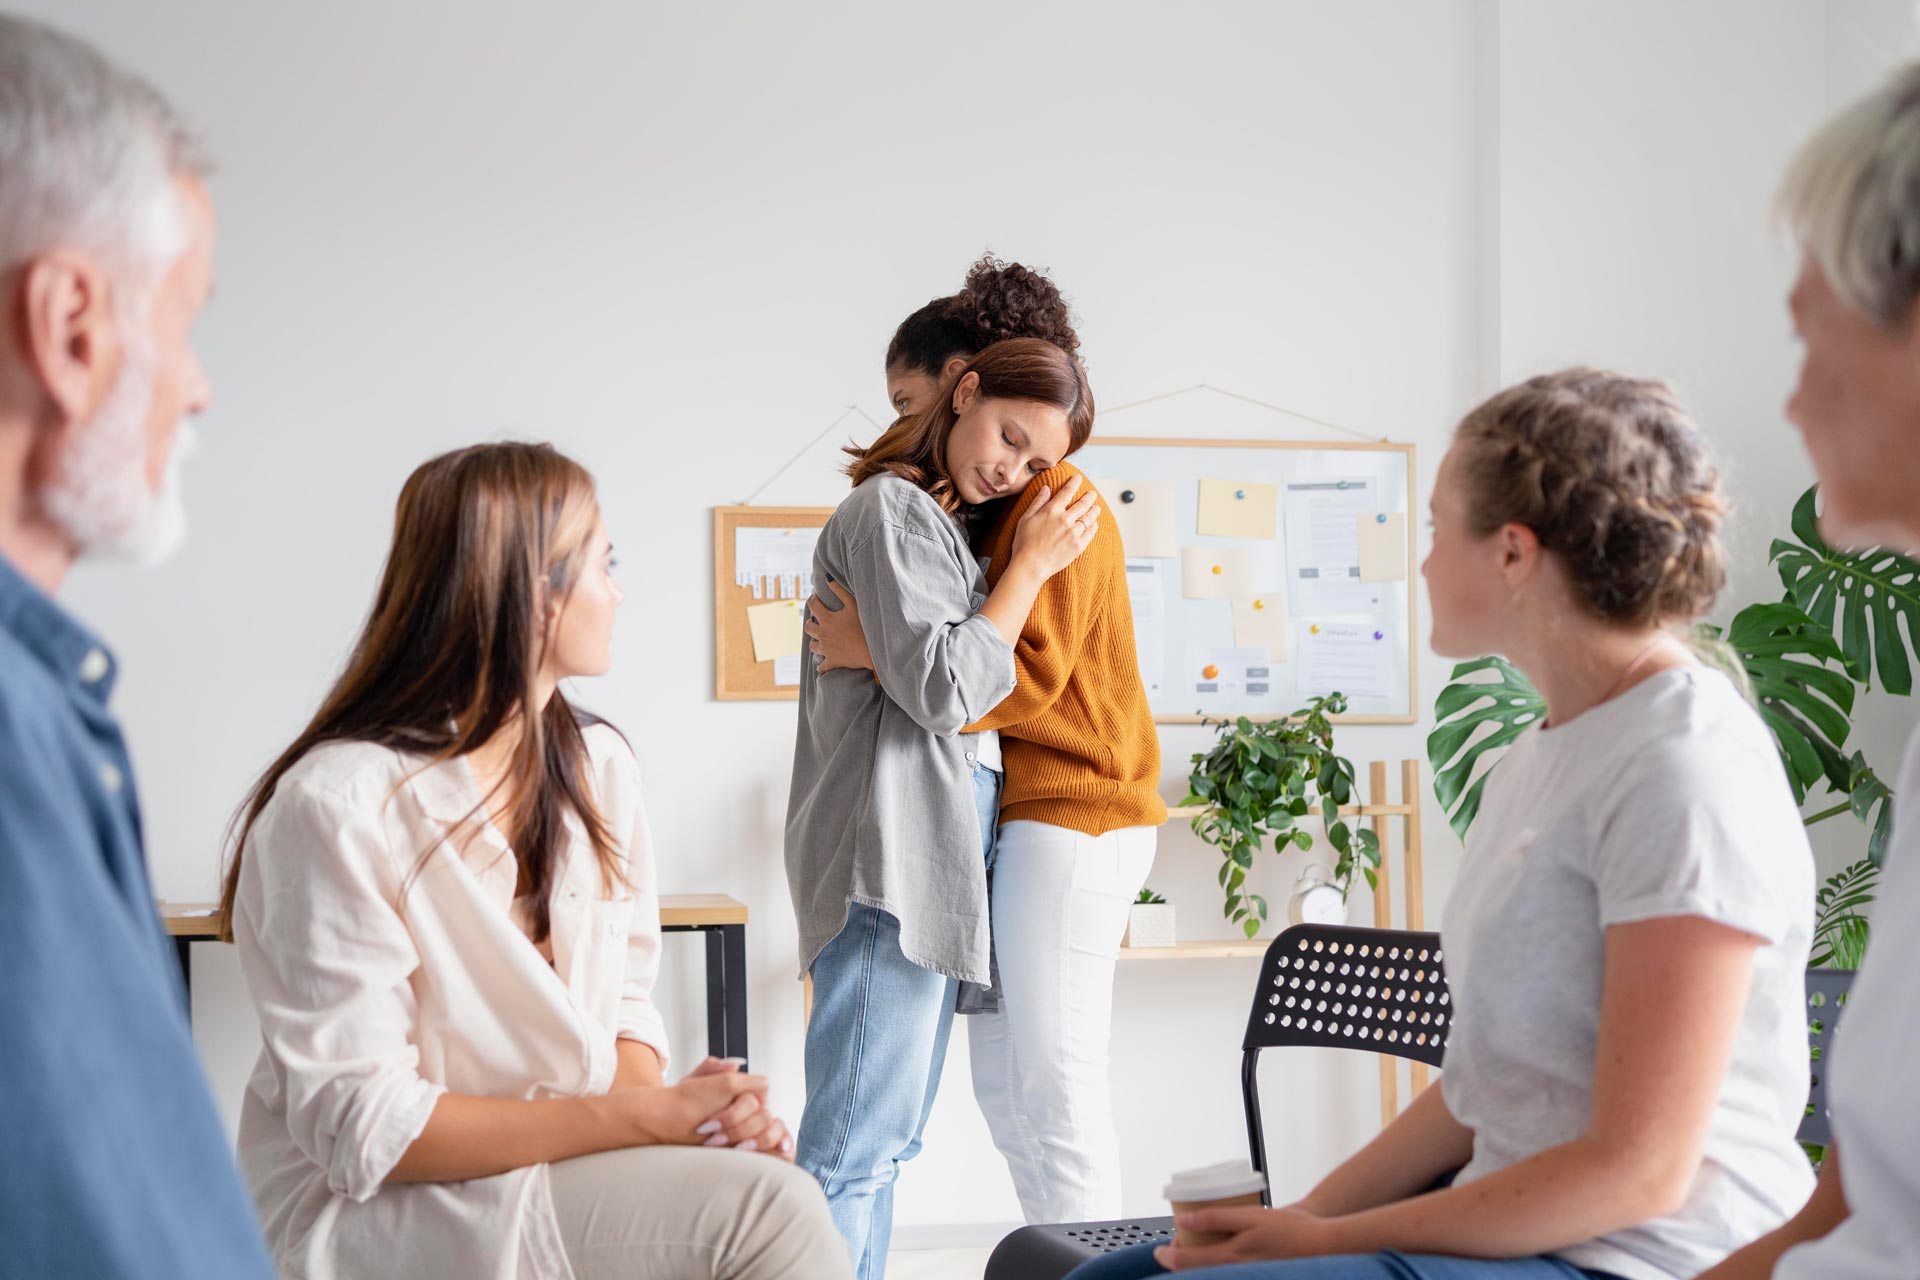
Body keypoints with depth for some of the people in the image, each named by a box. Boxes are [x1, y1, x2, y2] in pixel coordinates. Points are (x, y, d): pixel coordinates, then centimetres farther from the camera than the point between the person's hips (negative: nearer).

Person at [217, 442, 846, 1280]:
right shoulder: (341, 804, -16)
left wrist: (676, 1108, -13)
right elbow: (363, 1130, -18)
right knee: (764, 1208, -25)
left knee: (768, 1185, -23)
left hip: (575, 1171, 7)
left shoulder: (599, 767, 7)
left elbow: (627, 1002, 11)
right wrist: (644, 1115, -21)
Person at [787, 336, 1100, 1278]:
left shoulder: (932, 519, 23)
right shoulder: (892, 507, -7)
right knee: (857, 1144, -13)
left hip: (942, 848, 10)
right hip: (895, 848, -10)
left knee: (886, 1138, 12)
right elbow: (941, 688, -15)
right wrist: (1031, 566, -6)